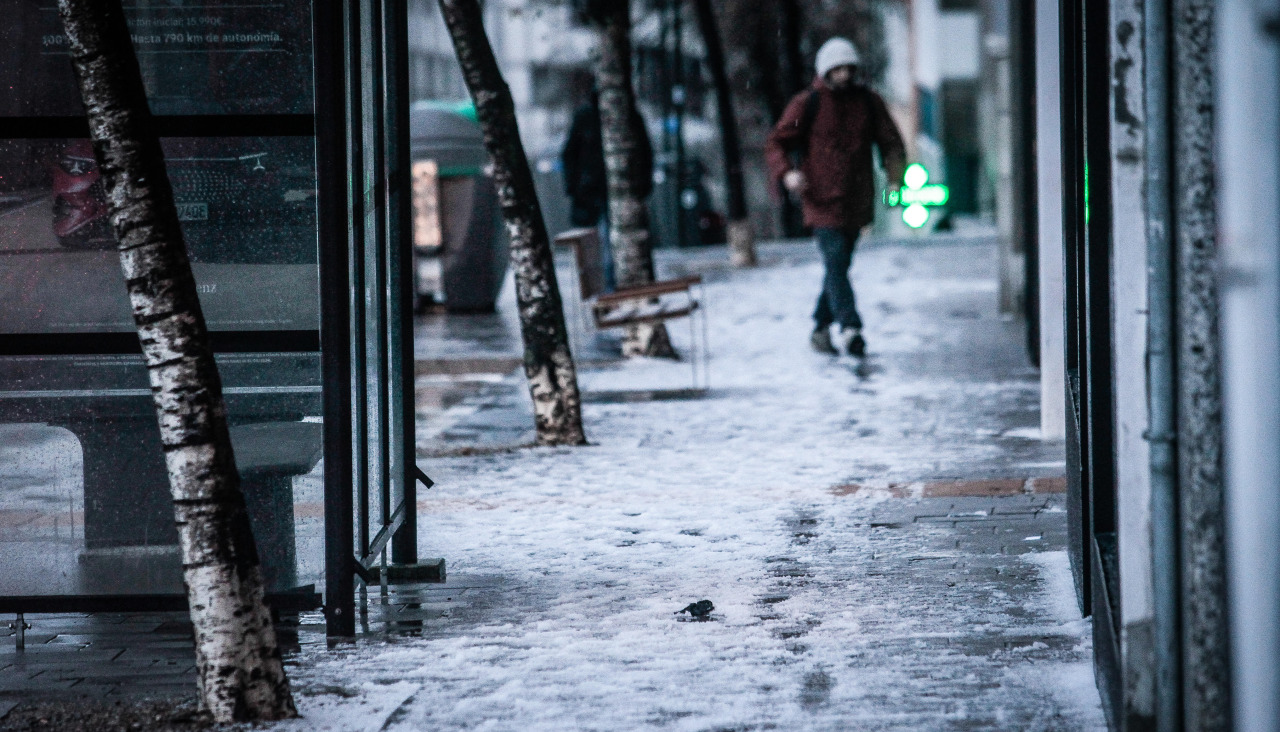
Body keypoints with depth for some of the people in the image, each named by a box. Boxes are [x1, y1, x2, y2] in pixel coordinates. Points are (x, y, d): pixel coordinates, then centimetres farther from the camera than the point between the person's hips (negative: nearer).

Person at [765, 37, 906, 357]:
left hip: (857, 201, 4)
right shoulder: (808, 103, -1)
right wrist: (786, 172, -19)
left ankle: (821, 328, 22)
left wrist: (895, 178, -2)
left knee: (839, 265, 11)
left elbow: (891, 142, 15)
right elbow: (777, 143, 0)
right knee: (835, 261, -17)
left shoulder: (869, 102, 9)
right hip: (822, 199, -4)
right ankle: (850, 327, -25)